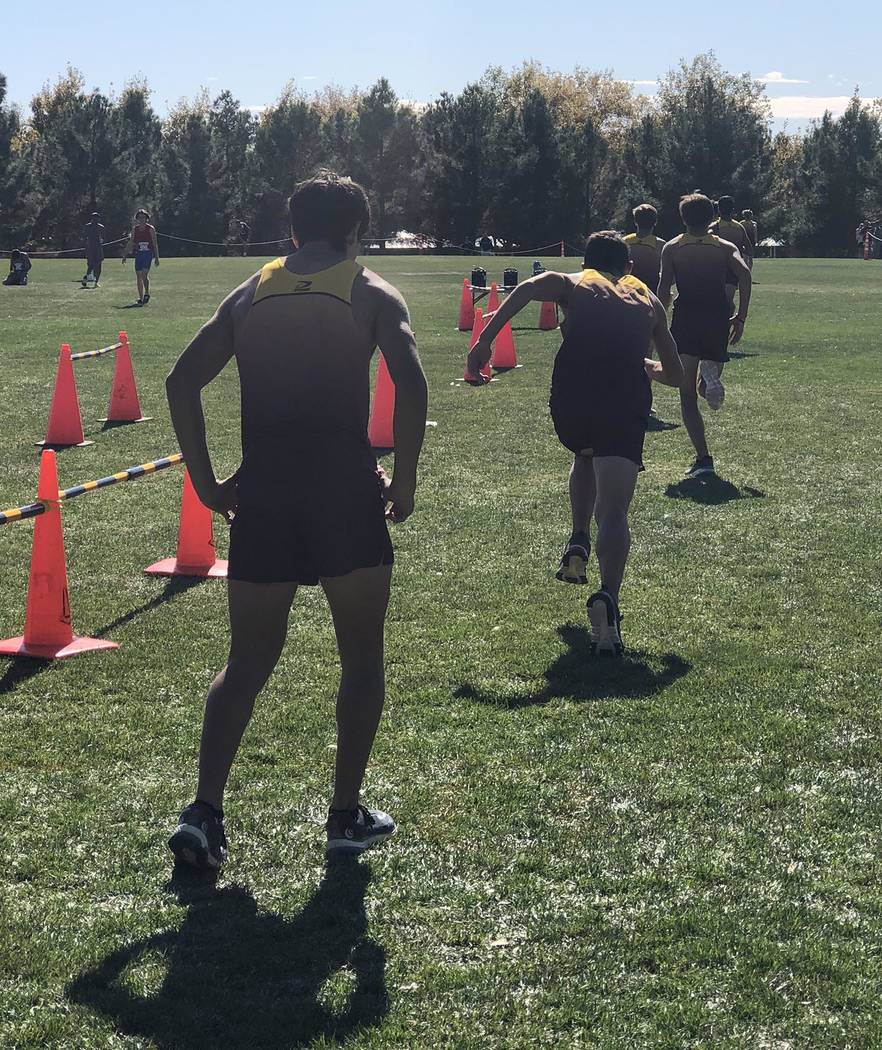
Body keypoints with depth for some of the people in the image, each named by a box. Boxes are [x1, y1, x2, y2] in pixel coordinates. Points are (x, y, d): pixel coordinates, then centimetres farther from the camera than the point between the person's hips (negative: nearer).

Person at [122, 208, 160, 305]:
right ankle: (141, 298, 5)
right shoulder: (135, 229, 9)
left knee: (144, 274, -18)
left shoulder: (150, 229, -1)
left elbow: (155, 244, 1)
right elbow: (130, 243, 15)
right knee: (139, 276, 1)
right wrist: (125, 256, 11)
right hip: (138, 254, 4)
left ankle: (147, 294, -2)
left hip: (148, 254, -4)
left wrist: (157, 257, -2)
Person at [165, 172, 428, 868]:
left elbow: (183, 382, 5)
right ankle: (347, 816, 17)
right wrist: (405, 480, -4)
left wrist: (207, 482, 9)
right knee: (362, 657, 14)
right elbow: (411, 385, -13)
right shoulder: (371, 293, 3)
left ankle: (204, 812, 0)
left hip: (262, 489, 3)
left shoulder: (252, 293, 13)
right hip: (345, 485, -3)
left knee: (248, 662, 13)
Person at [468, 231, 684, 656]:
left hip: (571, 401, 1)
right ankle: (607, 596, -31)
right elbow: (675, 375, 34)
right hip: (627, 405, -1)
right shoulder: (648, 300, 29)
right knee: (613, 512, -7)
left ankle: (578, 542, 22)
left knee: (586, 457, 36)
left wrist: (485, 340, -8)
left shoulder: (573, 283, 23)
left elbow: (527, 288, -1)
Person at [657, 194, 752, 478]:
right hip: (717, 319, 2)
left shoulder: (671, 248, 8)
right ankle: (711, 372, -18)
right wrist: (740, 318, -3)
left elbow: (664, 289, -4)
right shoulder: (725, 247, 11)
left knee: (687, 396, 2)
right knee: (705, 388, 20)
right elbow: (744, 274, -7)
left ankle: (703, 458, -12)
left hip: (685, 318, -1)